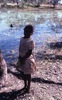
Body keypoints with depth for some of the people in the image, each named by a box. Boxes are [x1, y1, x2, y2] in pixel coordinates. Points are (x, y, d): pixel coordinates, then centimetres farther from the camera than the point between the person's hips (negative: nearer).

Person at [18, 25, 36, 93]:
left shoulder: (31, 41, -21)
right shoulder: (21, 39, 2)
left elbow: (30, 52, -20)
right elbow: (20, 48, 7)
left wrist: (23, 59, -18)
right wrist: (20, 57, -1)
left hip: (27, 59, -7)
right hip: (22, 58, 7)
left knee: (28, 74, 9)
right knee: (23, 73, 19)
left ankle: (28, 87, 28)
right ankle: (25, 85, 40)